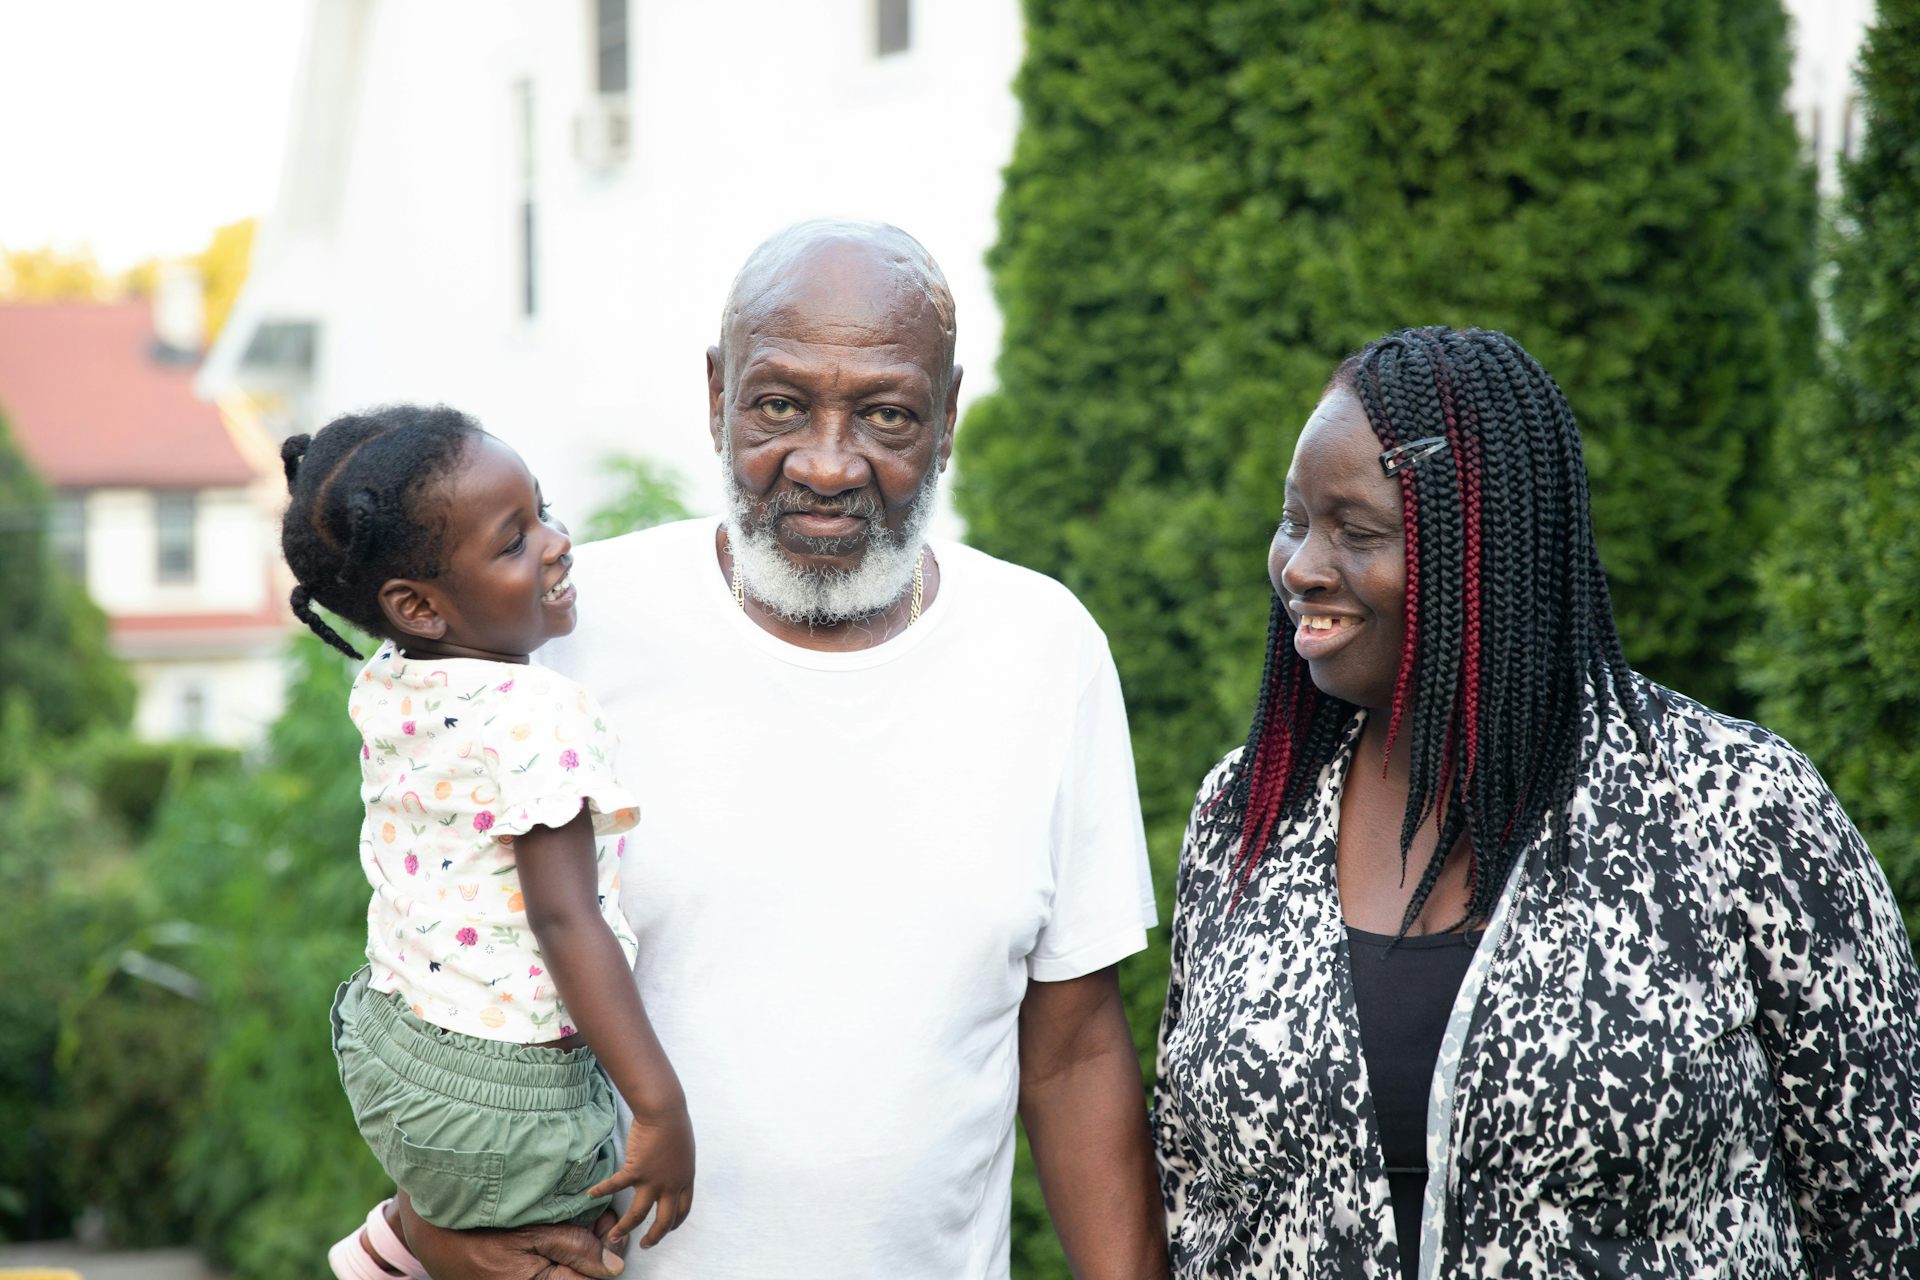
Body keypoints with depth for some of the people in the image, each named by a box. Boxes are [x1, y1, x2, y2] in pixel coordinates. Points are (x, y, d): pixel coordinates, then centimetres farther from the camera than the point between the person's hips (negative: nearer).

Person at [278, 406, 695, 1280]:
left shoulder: (382, 689, -1)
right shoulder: (539, 718, -26)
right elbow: (565, 921, -29)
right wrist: (660, 1107, -28)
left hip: (390, 1031, 7)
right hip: (504, 1097, -7)